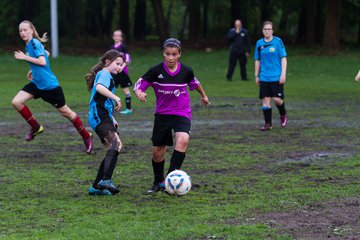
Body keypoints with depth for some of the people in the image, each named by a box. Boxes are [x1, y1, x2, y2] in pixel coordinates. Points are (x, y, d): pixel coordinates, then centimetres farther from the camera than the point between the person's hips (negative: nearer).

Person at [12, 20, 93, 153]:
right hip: (37, 83, 8)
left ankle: (86, 137, 18)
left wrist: (25, 57, -22)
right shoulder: (29, 45, 10)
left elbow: (43, 61, -25)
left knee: (65, 112, 2)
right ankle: (36, 127, 6)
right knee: (16, 102, -9)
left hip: (49, 85, -8)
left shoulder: (34, 43, -15)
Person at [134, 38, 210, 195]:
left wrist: (203, 95, 33)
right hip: (162, 115, 1)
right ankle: (159, 183, 31)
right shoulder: (156, 71, -11)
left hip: (182, 113, -1)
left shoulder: (186, 71, -6)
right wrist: (139, 93, -31)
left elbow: (194, 83, 15)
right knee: (157, 151, 7)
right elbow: (139, 84, -7)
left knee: (183, 140, -30)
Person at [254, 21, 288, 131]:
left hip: (276, 77, -3)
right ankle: (268, 123, 9)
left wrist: (283, 74, -10)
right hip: (264, 77, 3)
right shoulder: (259, 43, 7)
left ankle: (283, 115, 23)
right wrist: (256, 76, 14)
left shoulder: (278, 42, -4)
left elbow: (283, 59, -3)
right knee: (265, 100, 2)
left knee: (277, 99, -7)